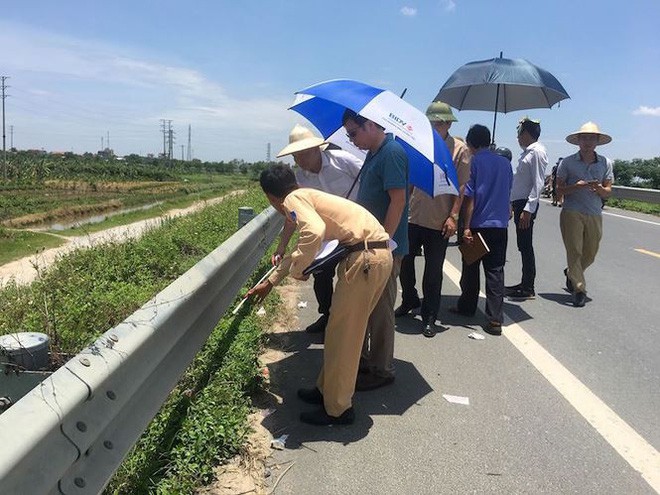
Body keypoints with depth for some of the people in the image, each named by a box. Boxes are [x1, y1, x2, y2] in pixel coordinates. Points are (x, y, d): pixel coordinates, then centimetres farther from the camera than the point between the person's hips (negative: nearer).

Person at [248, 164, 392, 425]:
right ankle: (327, 389, 34)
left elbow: (315, 232, -27)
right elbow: (299, 250, 37)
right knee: (344, 330, 20)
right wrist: (270, 282, 47)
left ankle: (337, 409, 15)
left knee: (342, 334, 2)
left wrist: (297, 269, -9)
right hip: (380, 254, 10)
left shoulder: (293, 199, -3)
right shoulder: (309, 197, 25)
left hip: (365, 257, -9)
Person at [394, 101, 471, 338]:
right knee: (404, 261, 11)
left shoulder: (460, 149, -1)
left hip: (439, 221, -3)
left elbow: (461, 186, -2)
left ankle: (429, 318, 18)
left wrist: (453, 216, -10)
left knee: (433, 272, 5)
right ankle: (410, 300, 36)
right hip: (413, 216, 3)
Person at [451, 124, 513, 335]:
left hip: (478, 224, -3)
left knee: (471, 269, 13)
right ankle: (495, 319, -2)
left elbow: (469, 197, -10)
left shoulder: (473, 162, -6)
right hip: (500, 225, 3)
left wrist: (467, 227, -9)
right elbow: (507, 193, 15)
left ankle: (467, 306, 29)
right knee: (495, 272, 3)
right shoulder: (505, 163, 7)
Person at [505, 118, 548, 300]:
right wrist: (512, 204, 18)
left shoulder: (537, 151, -12)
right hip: (519, 203, 9)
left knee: (526, 246, -3)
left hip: (526, 205, -9)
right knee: (523, 246, 14)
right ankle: (525, 283, 24)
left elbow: (538, 183, -19)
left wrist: (528, 210, -23)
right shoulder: (527, 152, 16)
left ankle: (528, 289, 5)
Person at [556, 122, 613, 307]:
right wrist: (576, 186, -18)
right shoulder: (567, 162, 0)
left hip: (595, 215, 3)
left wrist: (599, 188, -16)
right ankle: (579, 289, 4)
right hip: (571, 213, -3)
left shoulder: (606, 163, 7)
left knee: (590, 254, 12)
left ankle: (571, 273, 40)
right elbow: (559, 189, 0)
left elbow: (608, 192, 7)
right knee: (574, 252, -5)